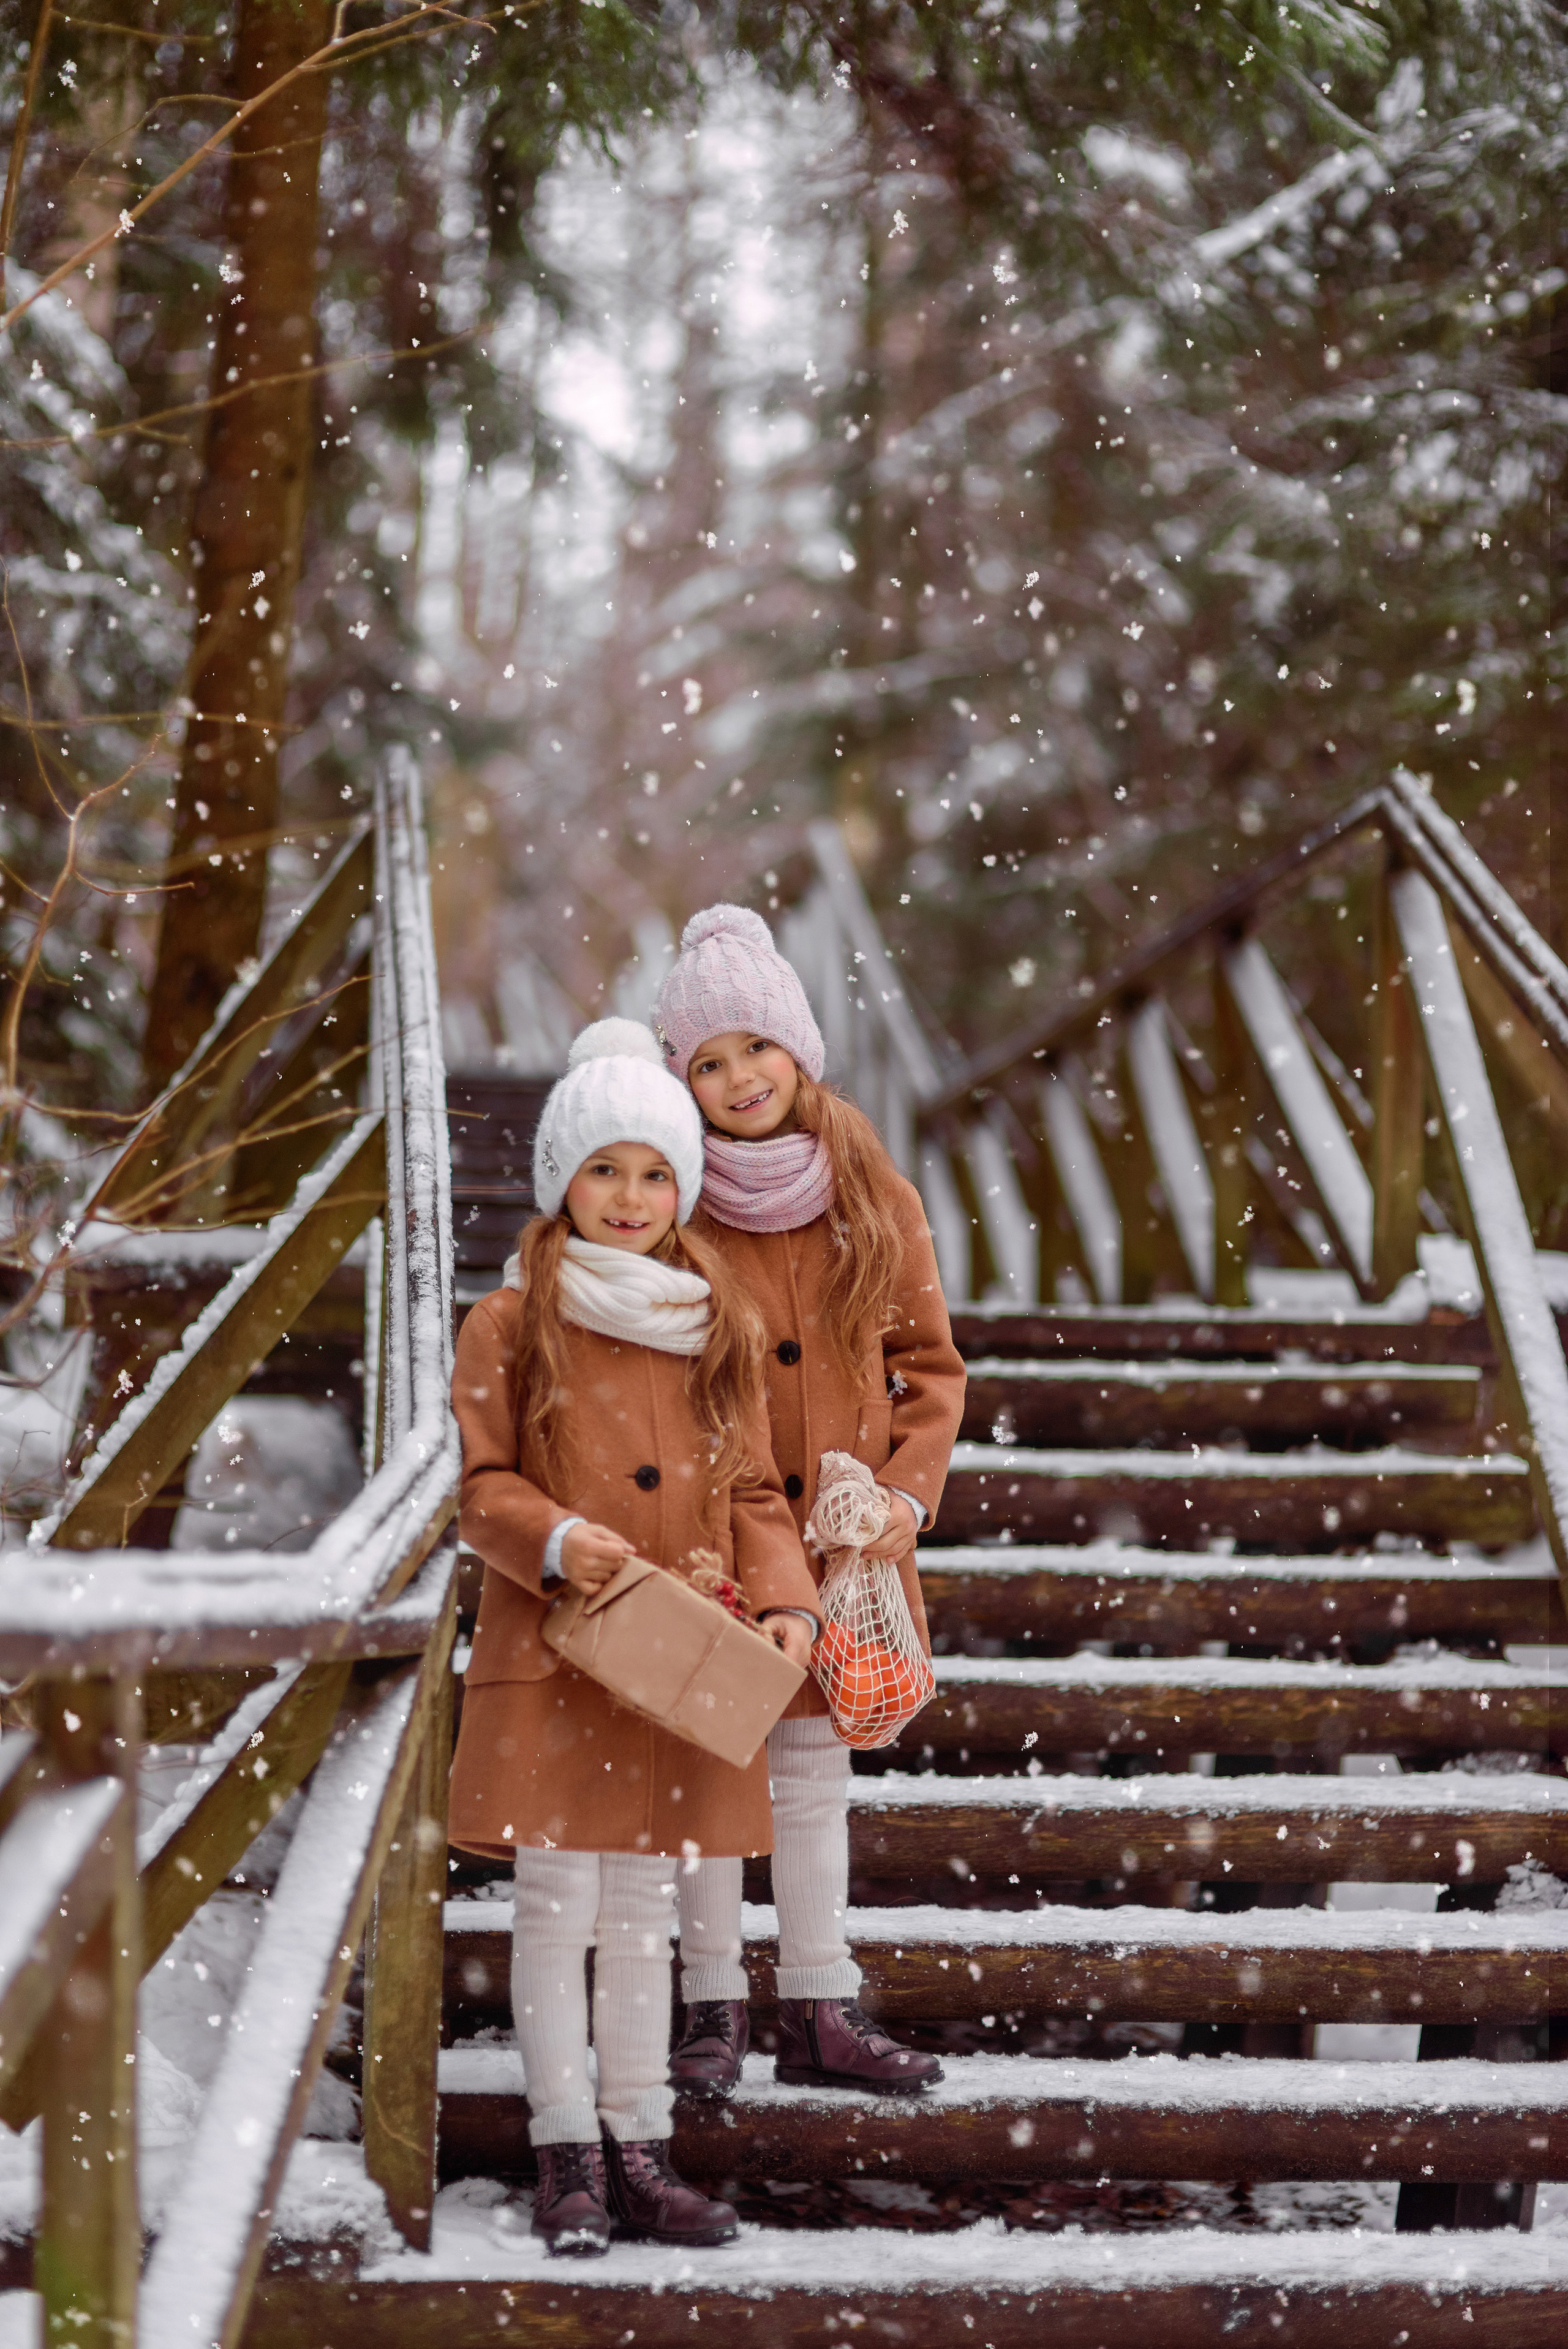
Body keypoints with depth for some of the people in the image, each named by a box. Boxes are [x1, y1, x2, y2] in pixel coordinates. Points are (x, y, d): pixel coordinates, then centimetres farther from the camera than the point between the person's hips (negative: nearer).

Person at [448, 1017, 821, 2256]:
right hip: (549, 1659, -3)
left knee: (645, 1909, 9)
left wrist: (786, 1600, -4)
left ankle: (638, 2148, 16)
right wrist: (555, 1541, -21)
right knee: (558, 1905, 0)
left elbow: (752, 1490, 11)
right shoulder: (510, 1326, -1)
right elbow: (484, 1484, -1)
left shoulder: (719, 1327, 10)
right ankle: (569, 2155, 8)